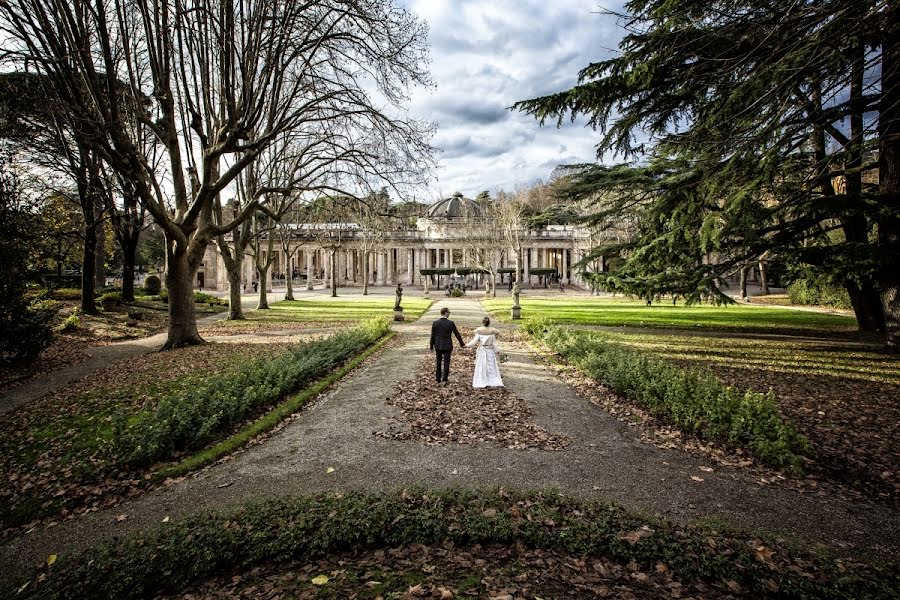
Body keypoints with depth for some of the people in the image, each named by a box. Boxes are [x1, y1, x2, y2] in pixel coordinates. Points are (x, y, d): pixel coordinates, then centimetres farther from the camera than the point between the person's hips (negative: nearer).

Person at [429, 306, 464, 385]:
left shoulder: (435, 323, -8)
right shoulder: (451, 323, -13)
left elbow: (432, 336, -4)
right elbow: (457, 334, -3)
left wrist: (431, 346, 8)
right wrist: (462, 343, 11)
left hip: (438, 346, 2)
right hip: (447, 346, -2)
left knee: (438, 362, 17)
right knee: (446, 363, 7)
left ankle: (438, 379, 25)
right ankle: (444, 380, 6)